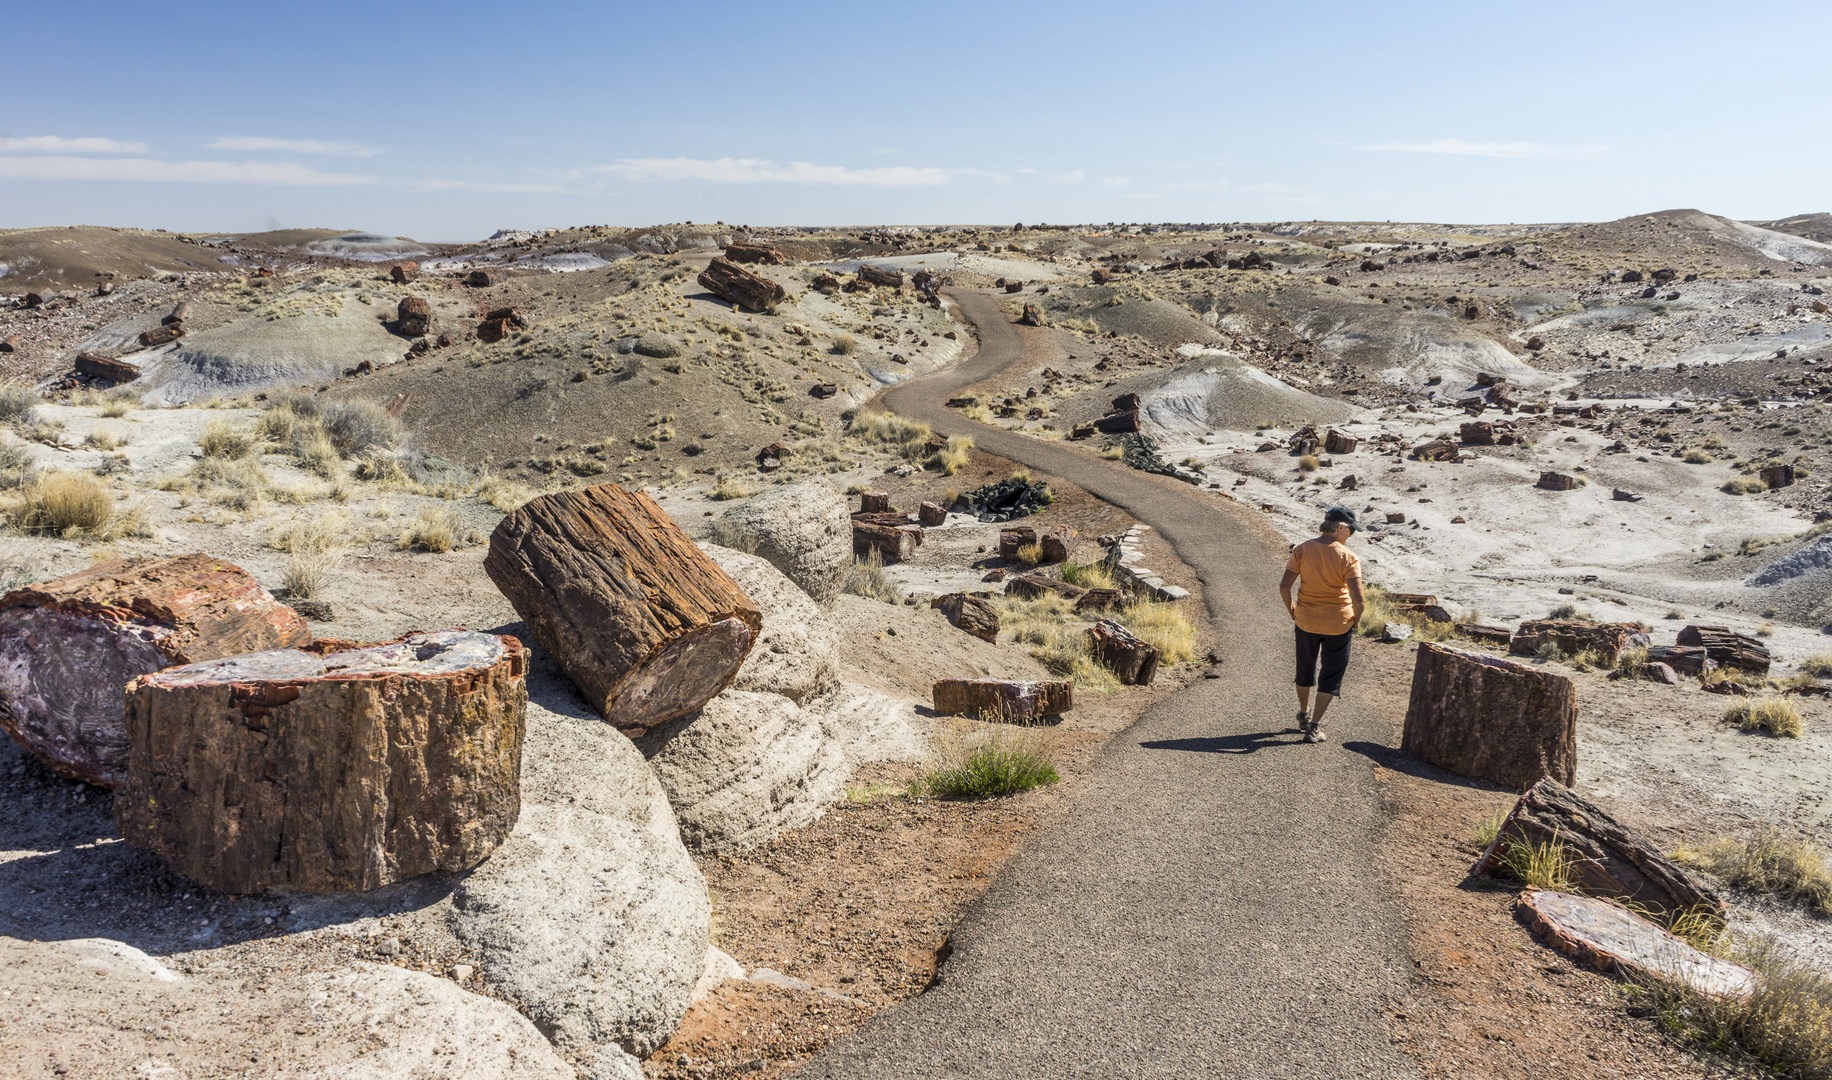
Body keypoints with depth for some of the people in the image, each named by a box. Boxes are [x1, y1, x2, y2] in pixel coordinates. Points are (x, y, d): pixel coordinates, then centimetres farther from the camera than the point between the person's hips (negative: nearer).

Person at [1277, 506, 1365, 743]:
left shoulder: (1302, 550, -8)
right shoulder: (1348, 557, -15)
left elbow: (1284, 586, -11)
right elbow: (1358, 599, -21)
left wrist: (1292, 612, 4)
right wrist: (1355, 621, -3)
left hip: (1306, 621, 3)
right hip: (1338, 624, -3)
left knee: (1305, 670, 24)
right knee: (1331, 675, 12)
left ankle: (1303, 716, 42)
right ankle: (1314, 726, 8)